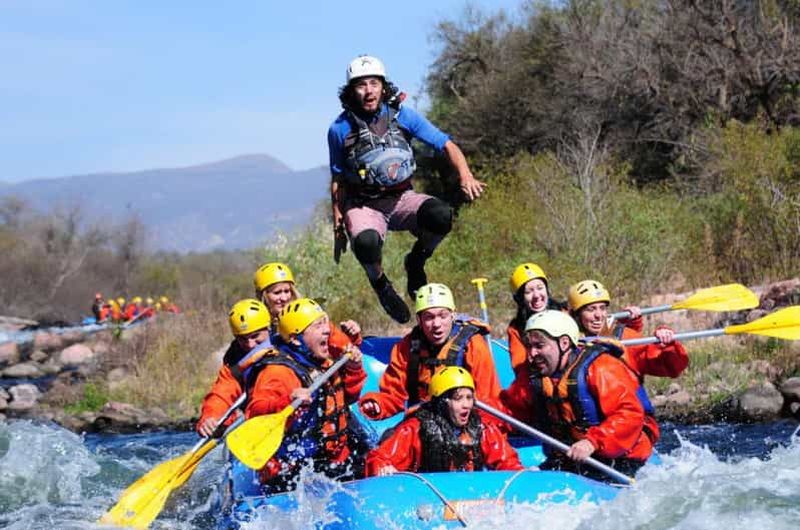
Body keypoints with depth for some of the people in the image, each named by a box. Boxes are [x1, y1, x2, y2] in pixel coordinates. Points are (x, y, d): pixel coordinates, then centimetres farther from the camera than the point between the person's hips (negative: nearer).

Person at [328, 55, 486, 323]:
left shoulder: (402, 115, -3)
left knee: (441, 215, -31)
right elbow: (338, 179, 6)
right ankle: (381, 286, -4)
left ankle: (415, 263, 0)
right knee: (366, 243, -37)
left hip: (401, 198, 2)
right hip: (363, 205, -2)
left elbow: (446, 145, -3)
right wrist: (338, 221, -1)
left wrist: (465, 176, -20)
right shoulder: (340, 129, -4)